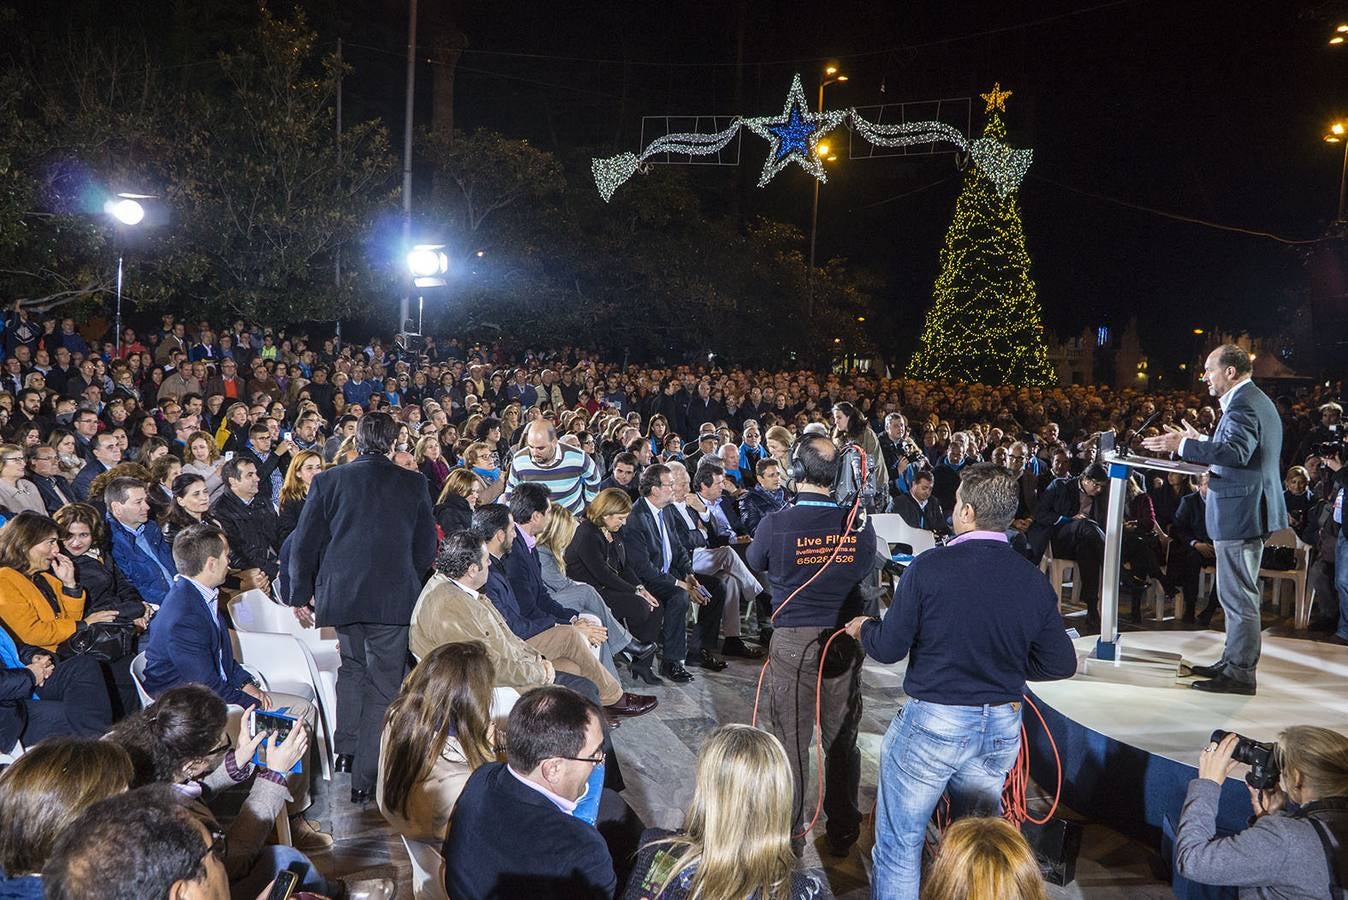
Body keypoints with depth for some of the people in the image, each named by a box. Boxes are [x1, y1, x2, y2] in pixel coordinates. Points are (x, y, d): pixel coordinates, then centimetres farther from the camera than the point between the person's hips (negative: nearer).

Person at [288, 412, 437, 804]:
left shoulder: (328, 481, -1)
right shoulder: (413, 483, -2)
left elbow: (303, 544, 1)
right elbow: (427, 546, 4)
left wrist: (302, 592, 13)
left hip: (339, 593, 2)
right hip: (394, 596, -2)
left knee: (352, 665, 25)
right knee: (383, 683, 5)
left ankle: (346, 749, 28)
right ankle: (365, 778, 4)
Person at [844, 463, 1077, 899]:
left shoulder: (930, 567, -16)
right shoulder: (1035, 581, -4)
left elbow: (889, 649, -11)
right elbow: (1061, 664, 1)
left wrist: (863, 628, 10)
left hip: (931, 723, -5)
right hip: (1000, 731, 5)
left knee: (898, 846, 9)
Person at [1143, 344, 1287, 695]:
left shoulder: (1243, 404, -18)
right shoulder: (1256, 400, 16)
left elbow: (1237, 452, -32)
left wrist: (1183, 447, -31)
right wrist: (1201, 441, 19)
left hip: (1239, 513, -11)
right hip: (1251, 510, 11)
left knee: (1238, 596, -4)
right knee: (1238, 594, 19)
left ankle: (1240, 673, 2)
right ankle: (1234, 661, 29)